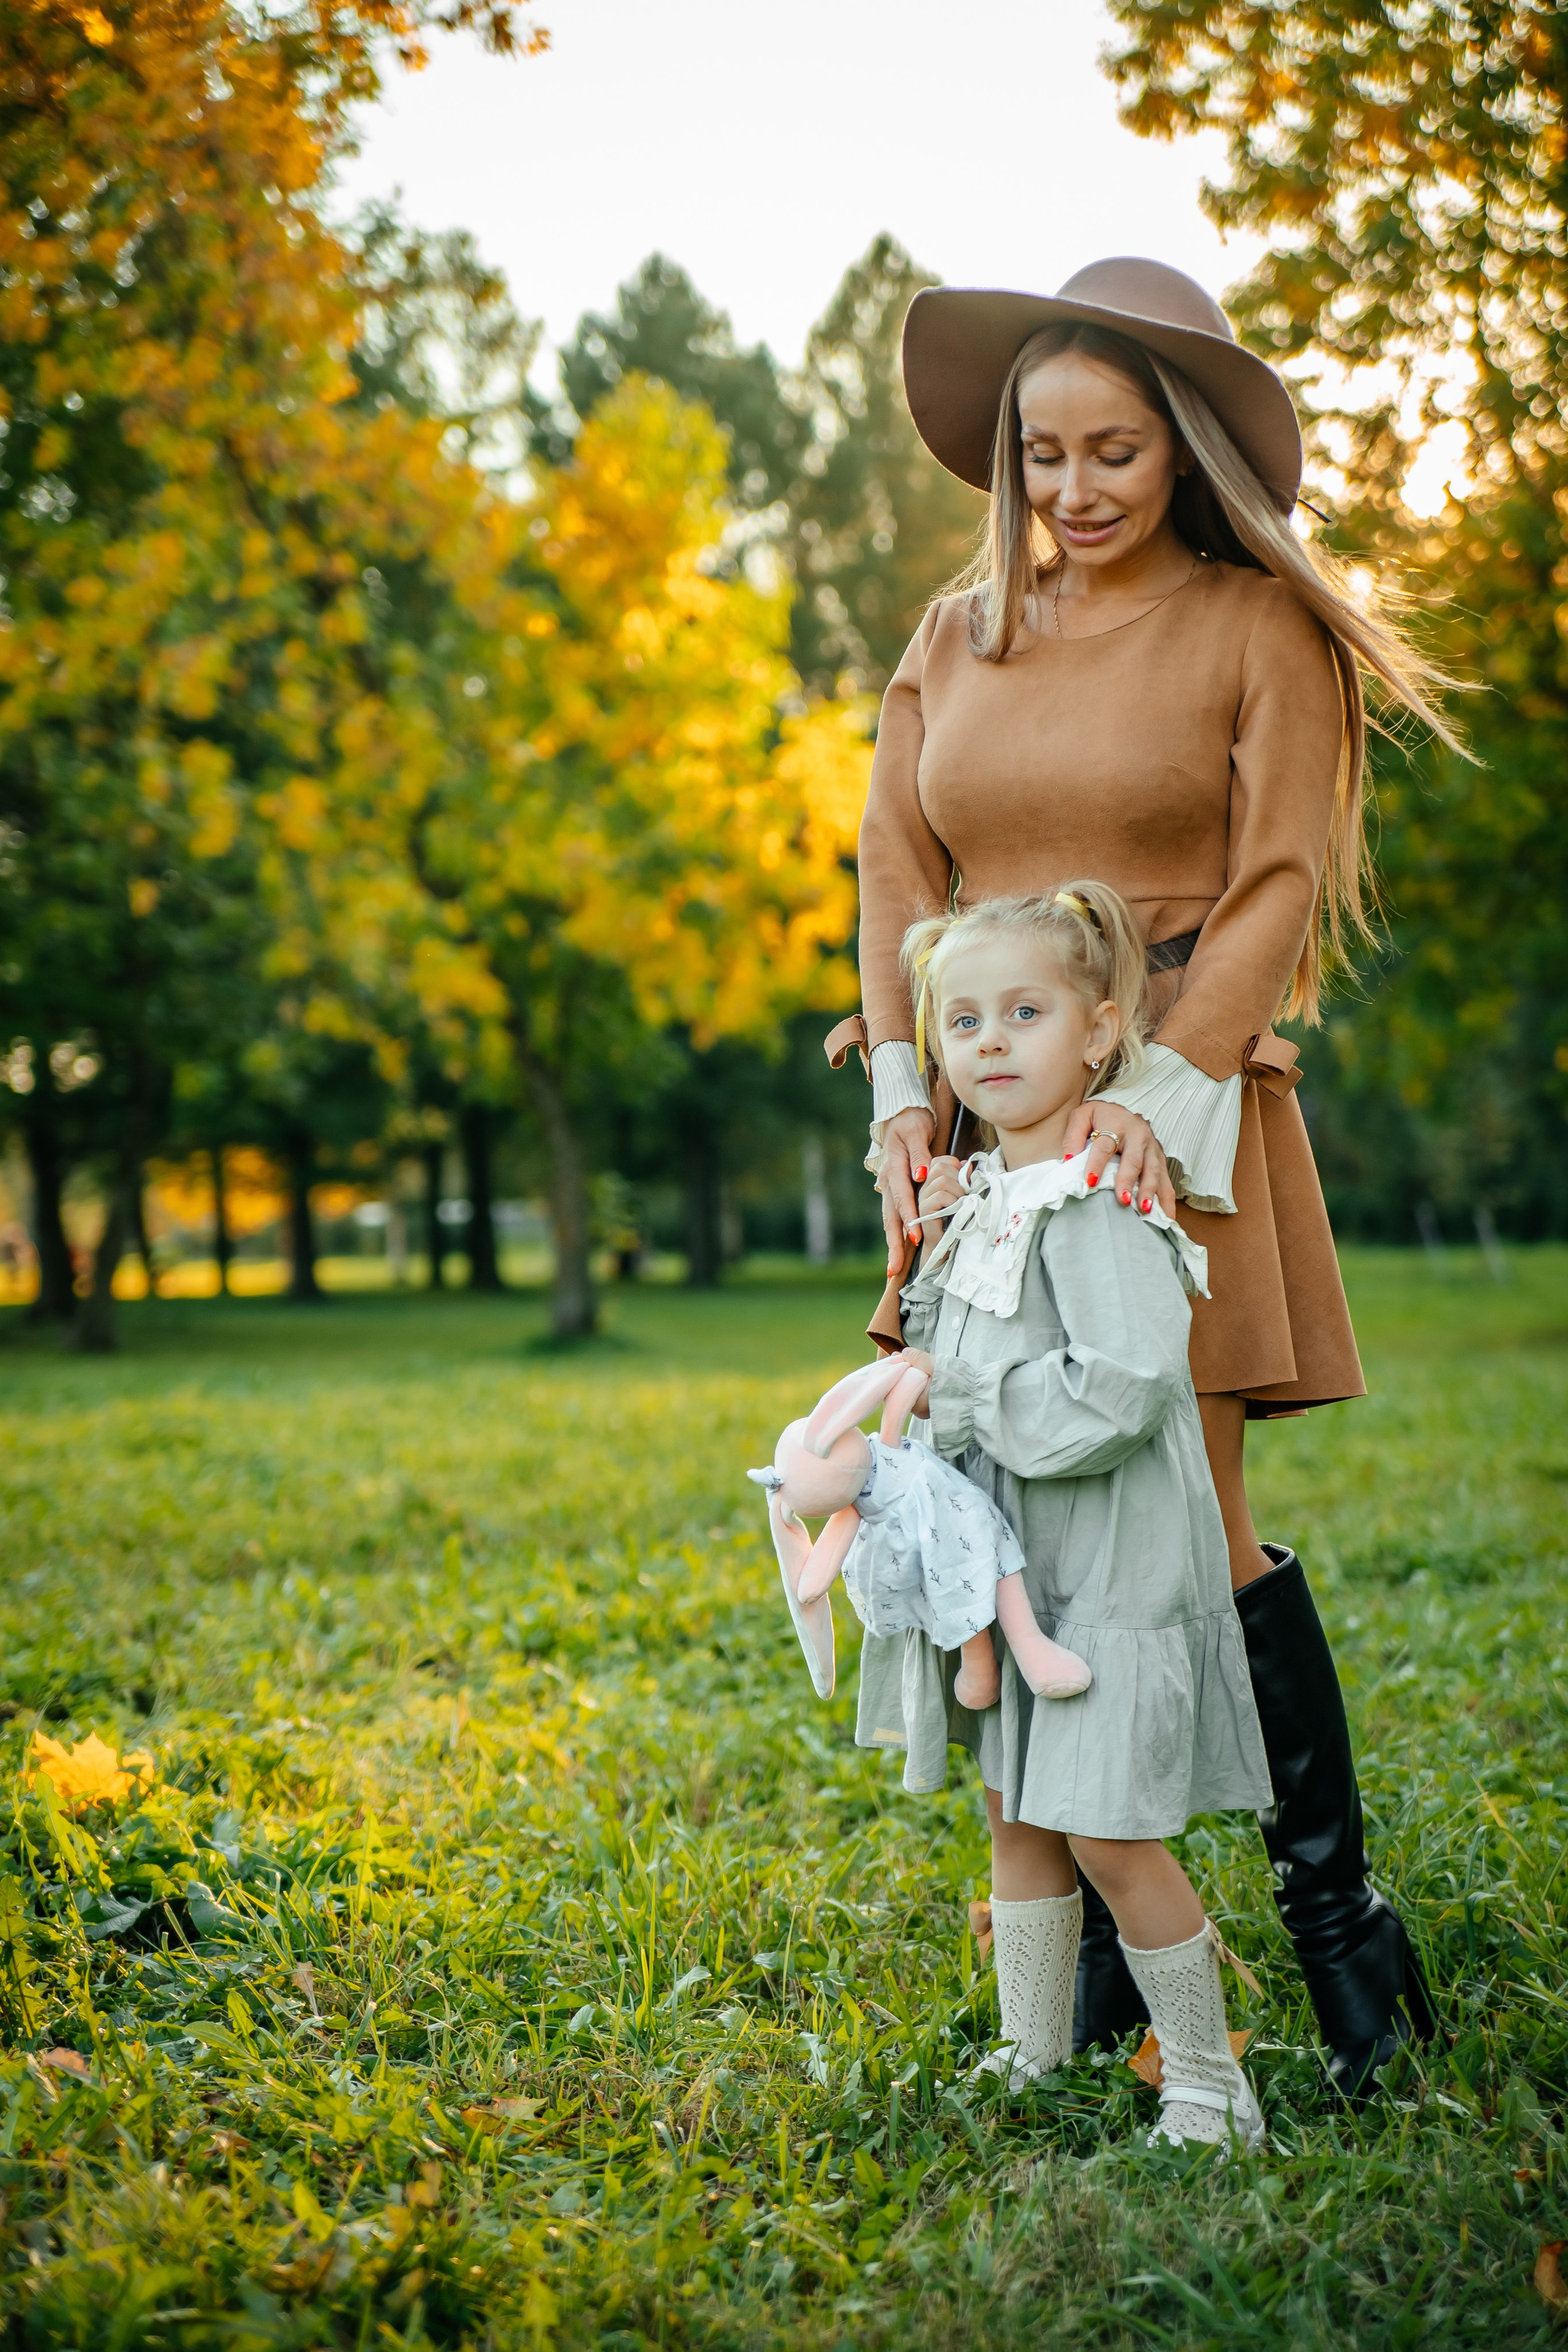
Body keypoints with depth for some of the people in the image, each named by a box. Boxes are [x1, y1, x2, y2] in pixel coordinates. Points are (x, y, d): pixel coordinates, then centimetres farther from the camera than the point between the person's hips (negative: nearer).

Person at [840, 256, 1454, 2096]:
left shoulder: (1261, 628, 2)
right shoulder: (958, 636, 15)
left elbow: (1281, 886, -5)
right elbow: (897, 872, 11)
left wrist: (1163, 1088, -18)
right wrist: (902, 1084, -4)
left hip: (1169, 1126, -4)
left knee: (1188, 1521, -7)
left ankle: (1333, 1905, 11)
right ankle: (1099, 1940, 14)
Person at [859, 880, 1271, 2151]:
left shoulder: (1098, 1201, -19)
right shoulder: (982, 1198, 8)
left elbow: (1119, 1388, -26)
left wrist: (960, 1400, -18)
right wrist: (930, 1247, 9)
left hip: (1110, 1564, -9)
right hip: (1010, 1567, 9)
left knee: (1109, 1836, -4)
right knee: (1016, 1816, 17)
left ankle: (1210, 2085, 13)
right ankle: (1033, 2061, 31)